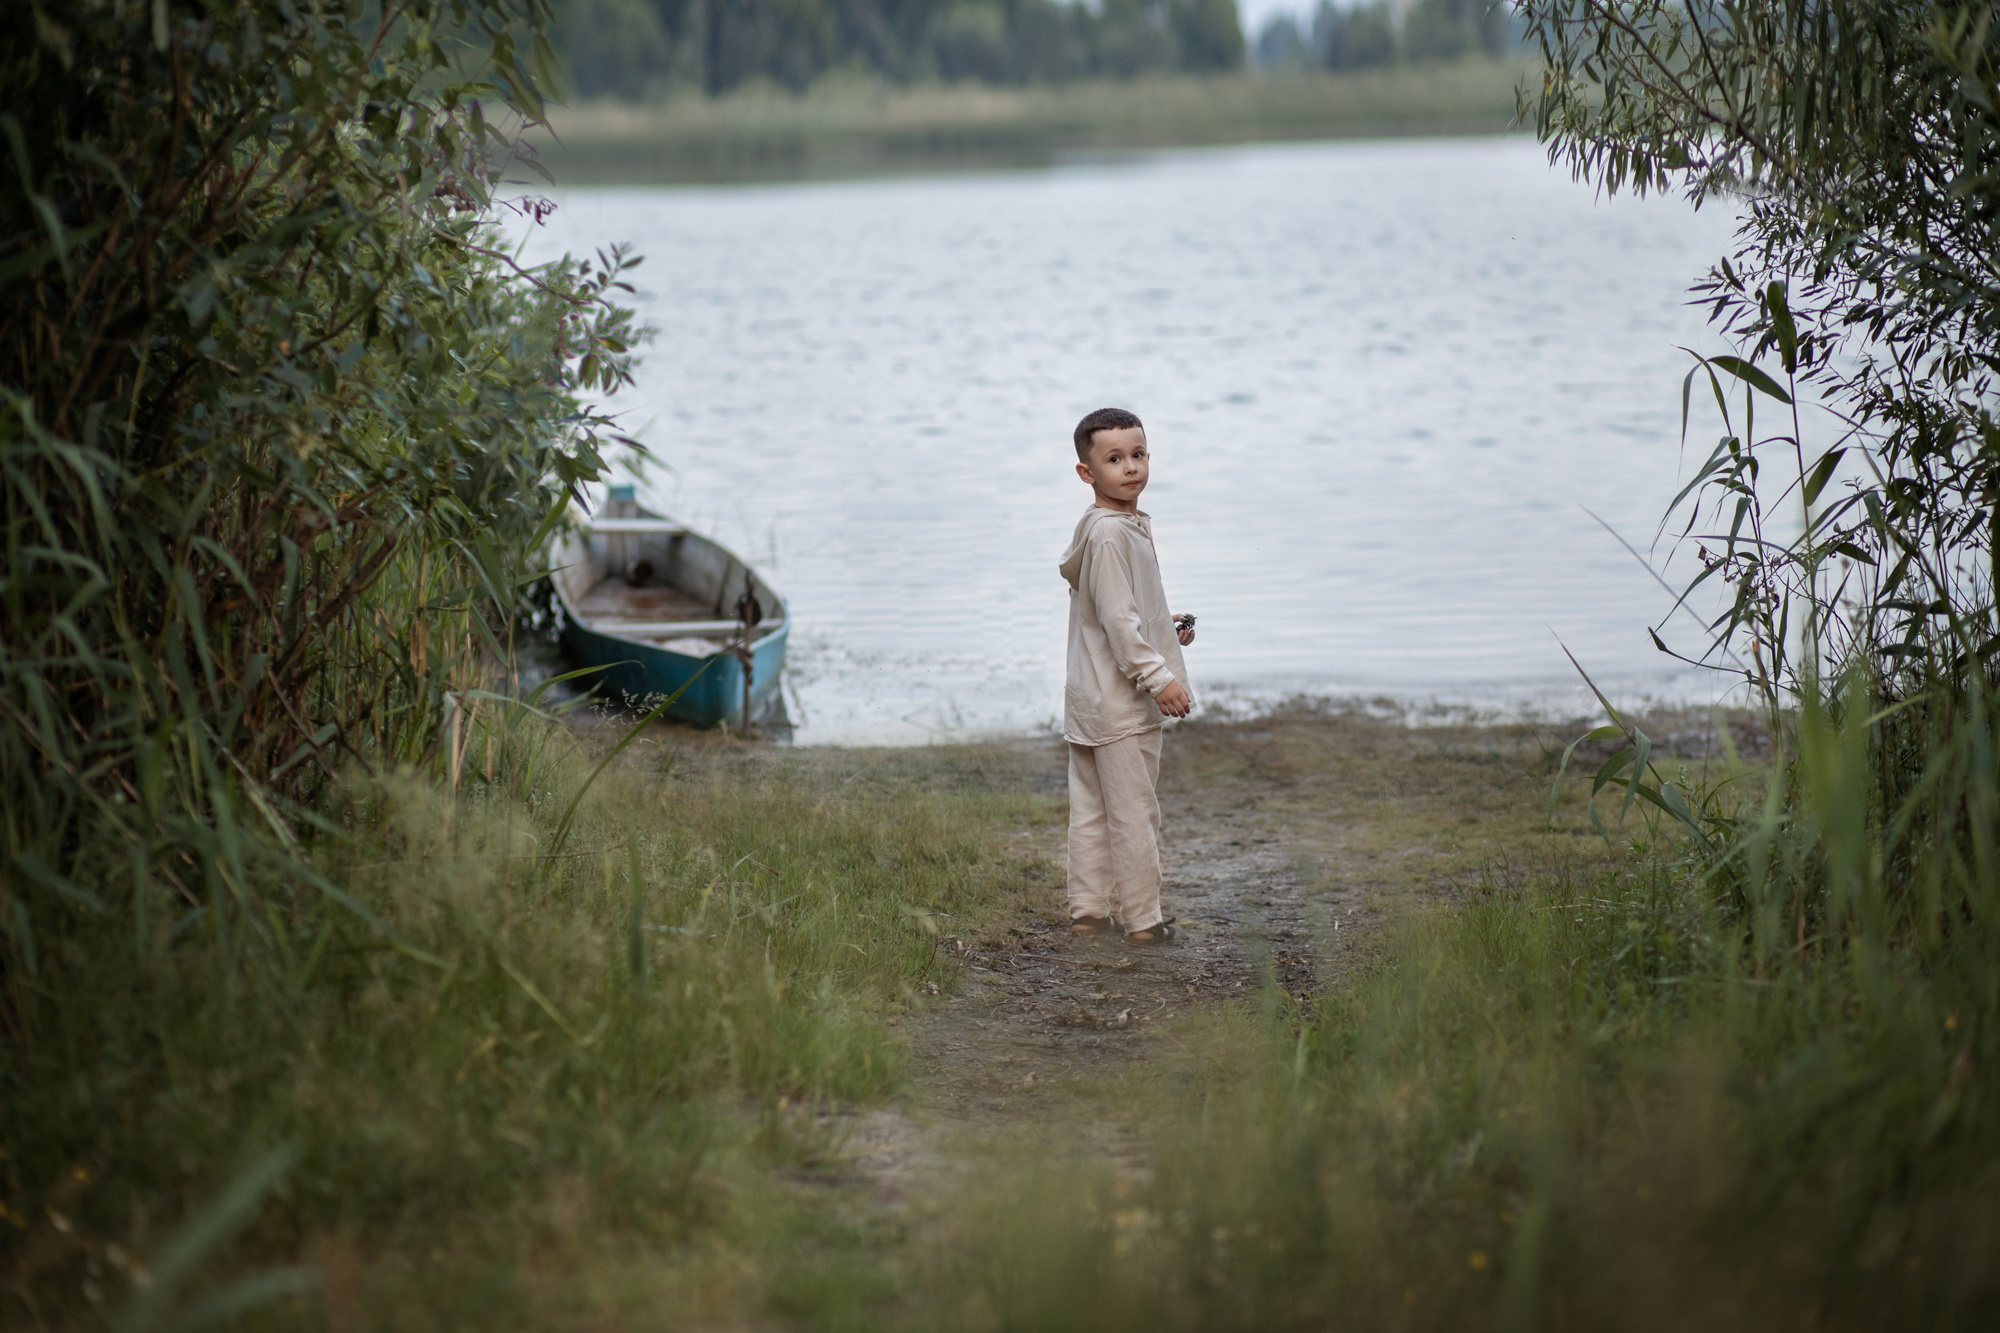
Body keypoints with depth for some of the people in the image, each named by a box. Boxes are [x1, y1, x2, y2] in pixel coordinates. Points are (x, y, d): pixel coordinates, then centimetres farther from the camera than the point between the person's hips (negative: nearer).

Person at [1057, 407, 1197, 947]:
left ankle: (1089, 910, 20)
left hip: (1092, 699, 11)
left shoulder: (1128, 527, 15)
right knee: (1133, 810, -3)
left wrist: (1166, 627, 15)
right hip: (1119, 700, -11)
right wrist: (1158, 677, -23)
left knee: (1090, 806, 13)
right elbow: (1116, 619, -22)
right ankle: (1141, 919, 3)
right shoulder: (1109, 535, -18)